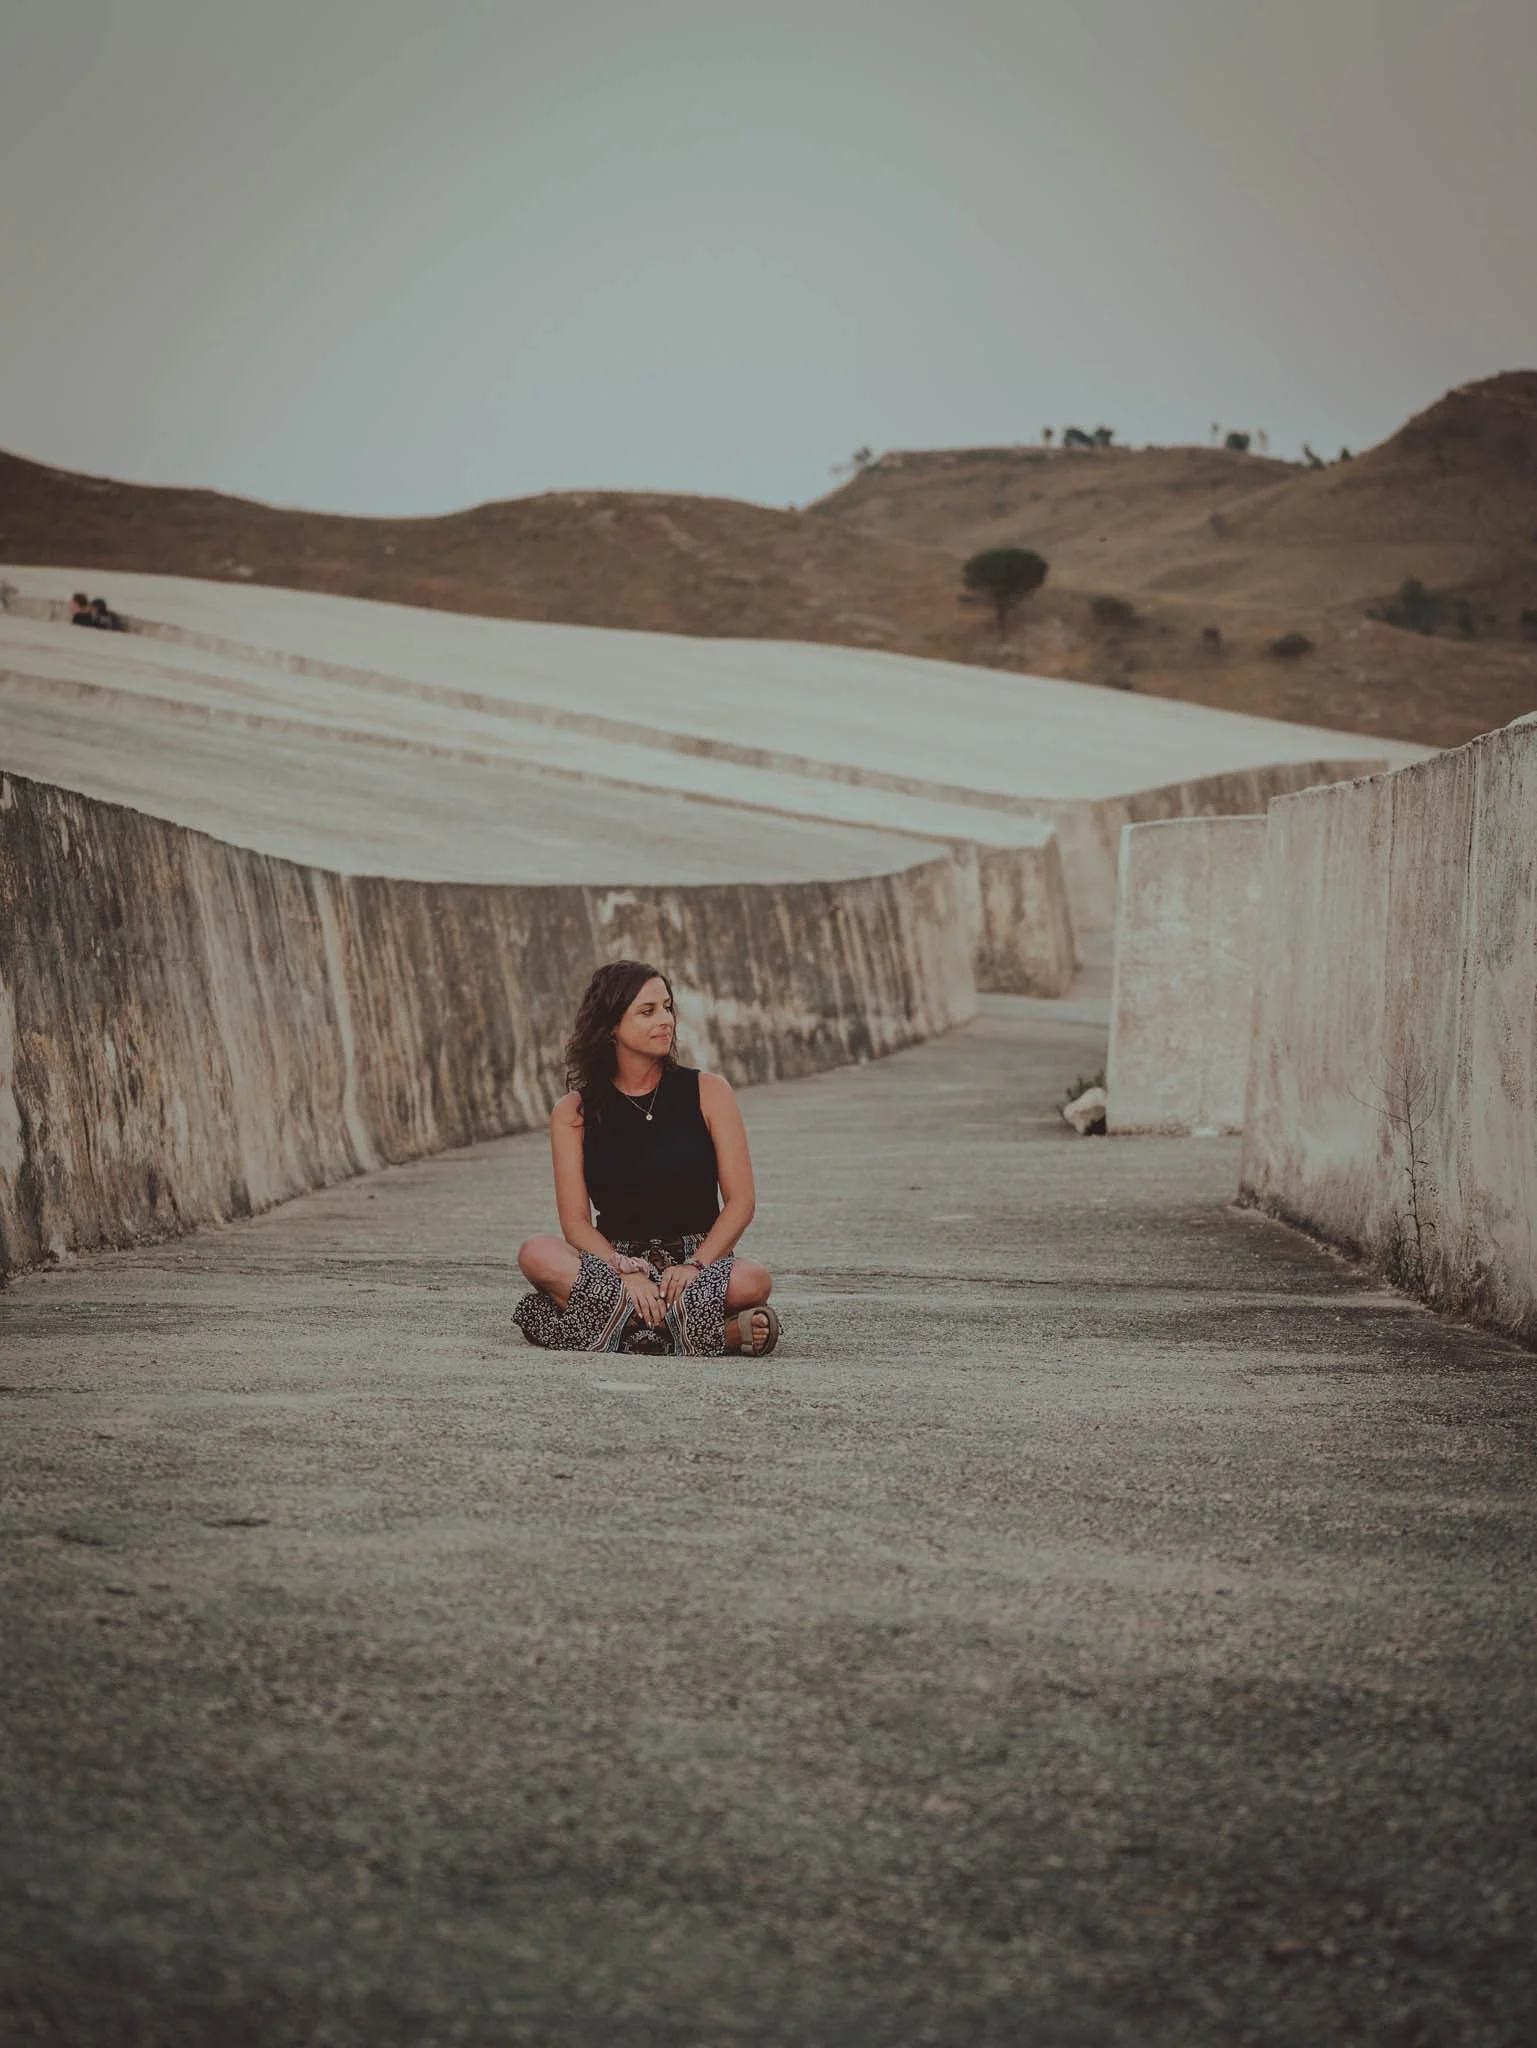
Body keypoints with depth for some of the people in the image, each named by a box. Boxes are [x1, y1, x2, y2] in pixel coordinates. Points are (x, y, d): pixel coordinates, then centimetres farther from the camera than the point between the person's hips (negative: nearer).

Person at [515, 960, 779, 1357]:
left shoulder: (708, 1092, 4)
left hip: (700, 1258, -1)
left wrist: (694, 1266, -18)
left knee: (753, 1279, -33)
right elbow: (575, 1221, -3)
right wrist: (625, 1272, -22)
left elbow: (741, 1201, -1)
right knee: (537, 1255, -30)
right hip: (612, 1260, 1)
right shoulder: (575, 1112, 4)